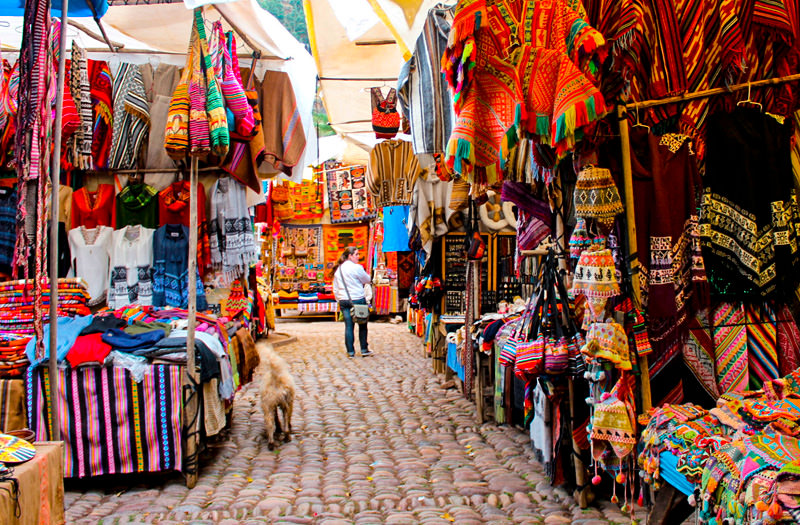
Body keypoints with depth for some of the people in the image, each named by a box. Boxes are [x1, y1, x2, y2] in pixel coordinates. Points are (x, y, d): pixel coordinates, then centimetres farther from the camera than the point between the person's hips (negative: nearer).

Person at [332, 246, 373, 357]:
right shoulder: (357, 268, -11)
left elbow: (335, 288, 13)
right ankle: (364, 350, 13)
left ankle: (350, 351, 8)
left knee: (348, 326, 6)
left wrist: (339, 300, 18)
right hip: (358, 300, -5)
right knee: (362, 325, 8)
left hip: (343, 301, 5)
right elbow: (367, 280, 2)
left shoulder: (338, 269, 9)